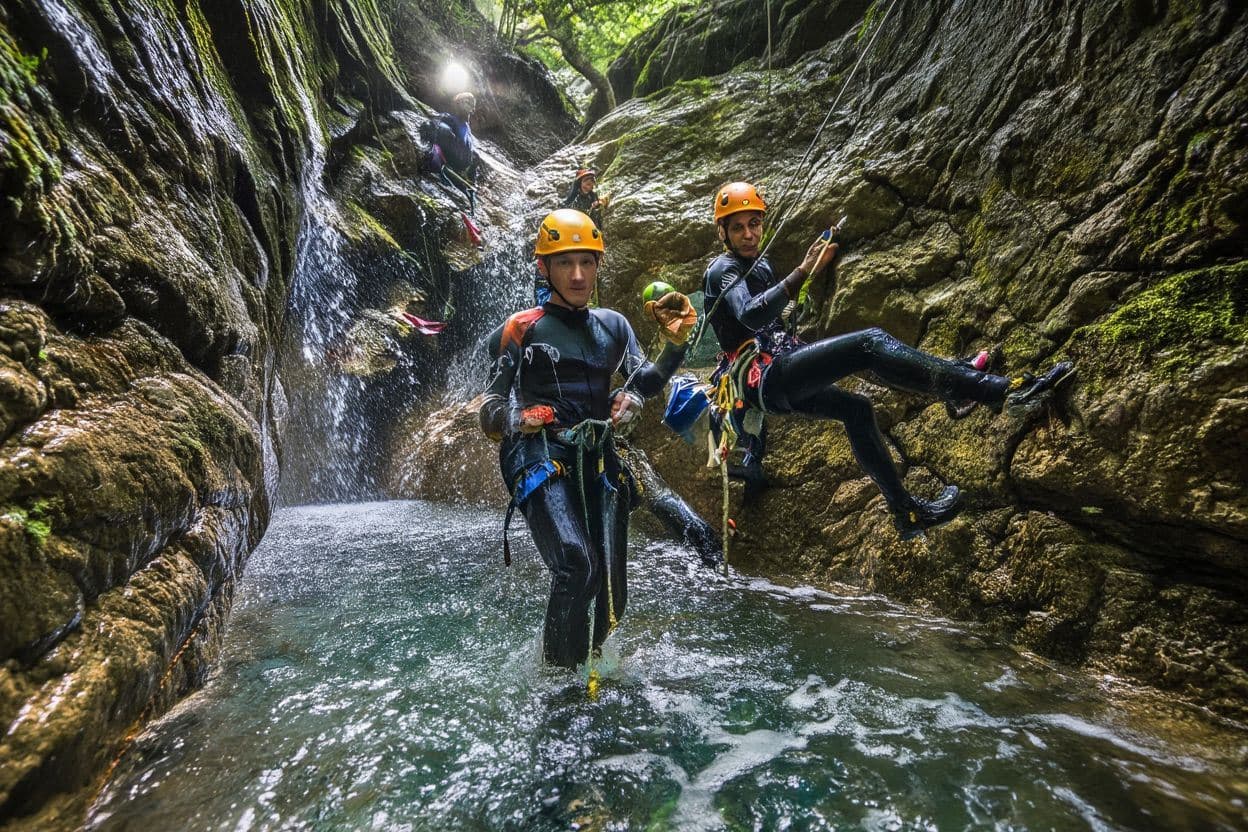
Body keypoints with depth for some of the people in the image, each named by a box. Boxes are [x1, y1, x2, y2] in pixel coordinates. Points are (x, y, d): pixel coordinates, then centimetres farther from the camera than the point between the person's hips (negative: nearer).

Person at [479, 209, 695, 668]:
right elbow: (493, 403, 5)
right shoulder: (520, 330, 5)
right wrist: (516, 419, -16)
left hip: (599, 459, 5)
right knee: (578, 569, -26)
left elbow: (644, 381, 11)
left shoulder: (613, 325, 18)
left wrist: (676, 344, -7)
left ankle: (590, 660, 32)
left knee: (611, 589, 3)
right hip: (540, 457, -4)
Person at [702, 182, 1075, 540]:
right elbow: (752, 316, -25)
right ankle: (1003, 390, -28)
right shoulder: (721, 269, -3)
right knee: (870, 343, -21)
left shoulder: (760, 266, 24)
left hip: (777, 386, 10)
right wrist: (803, 271, -29)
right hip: (764, 376, -10)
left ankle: (906, 512, 18)